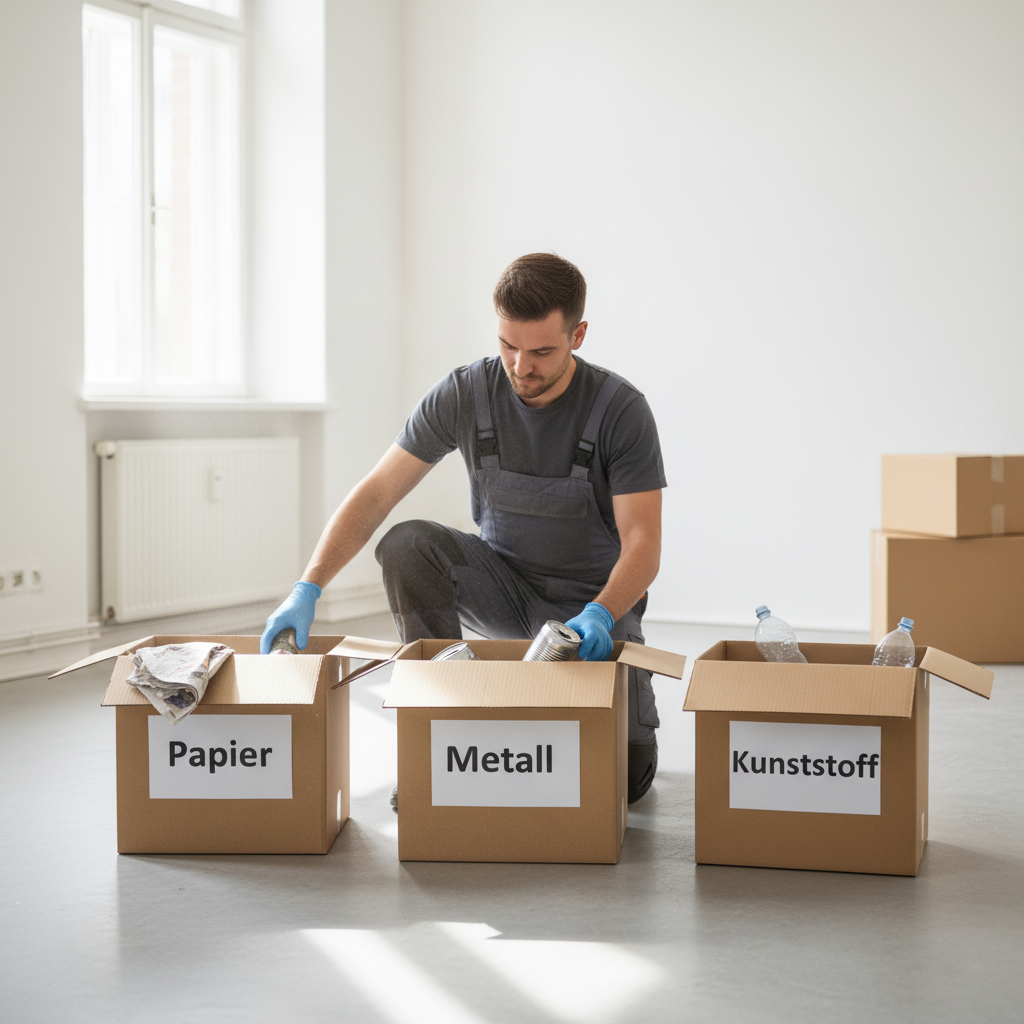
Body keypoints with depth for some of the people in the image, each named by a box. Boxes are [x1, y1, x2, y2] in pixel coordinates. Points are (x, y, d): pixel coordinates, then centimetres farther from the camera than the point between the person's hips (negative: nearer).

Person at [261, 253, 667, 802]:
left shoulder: (621, 410, -20)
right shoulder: (464, 395, -14)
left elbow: (642, 544, -21)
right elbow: (375, 494, -14)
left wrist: (599, 616, -42)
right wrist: (307, 589, -27)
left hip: (597, 599, -2)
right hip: (505, 585, 3)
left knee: (625, 776, -20)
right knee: (408, 544, -29)